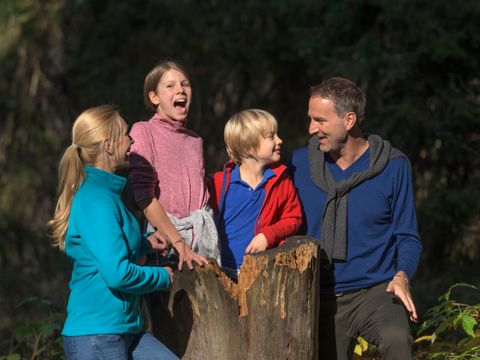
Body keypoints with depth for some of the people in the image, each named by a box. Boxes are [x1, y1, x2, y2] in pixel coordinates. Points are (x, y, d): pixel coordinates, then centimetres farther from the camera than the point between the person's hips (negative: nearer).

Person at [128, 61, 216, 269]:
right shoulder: (143, 131, -4)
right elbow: (144, 195, -12)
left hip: (204, 229, 5)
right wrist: (178, 243, -18)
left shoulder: (195, 140, 15)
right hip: (164, 229, -5)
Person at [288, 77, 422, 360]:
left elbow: (407, 236, 2)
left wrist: (402, 276, -18)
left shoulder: (393, 166, -3)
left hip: (376, 291, -3)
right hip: (322, 296, 4)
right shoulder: (300, 163, 2)